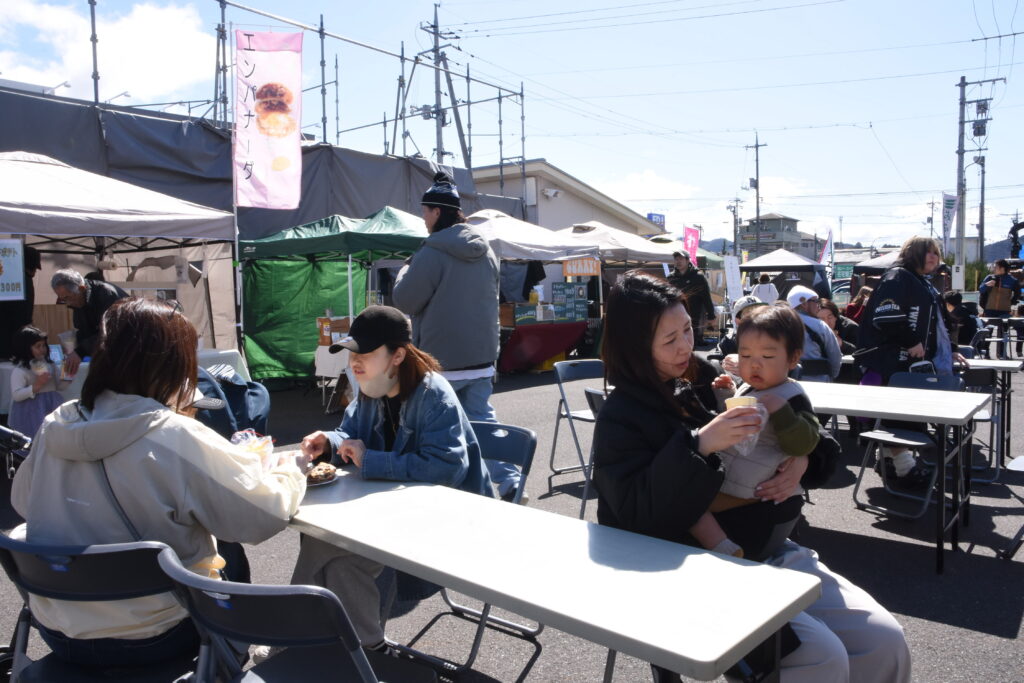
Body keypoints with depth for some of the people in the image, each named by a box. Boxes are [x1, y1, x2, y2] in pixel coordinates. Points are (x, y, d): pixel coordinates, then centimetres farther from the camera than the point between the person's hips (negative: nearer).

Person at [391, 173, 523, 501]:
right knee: (481, 419, 12)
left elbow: (404, 302, -9)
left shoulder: (433, 252, -14)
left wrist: (405, 272, 7)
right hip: (481, 357, 6)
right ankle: (510, 482, 4)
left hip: (441, 361, -6)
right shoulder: (486, 252, 8)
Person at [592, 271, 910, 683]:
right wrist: (699, 446, -28)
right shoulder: (620, 417, -8)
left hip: (765, 549, 6)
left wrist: (801, 460, -3)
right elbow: (641, 515, -20)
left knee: (885, 641, -5)